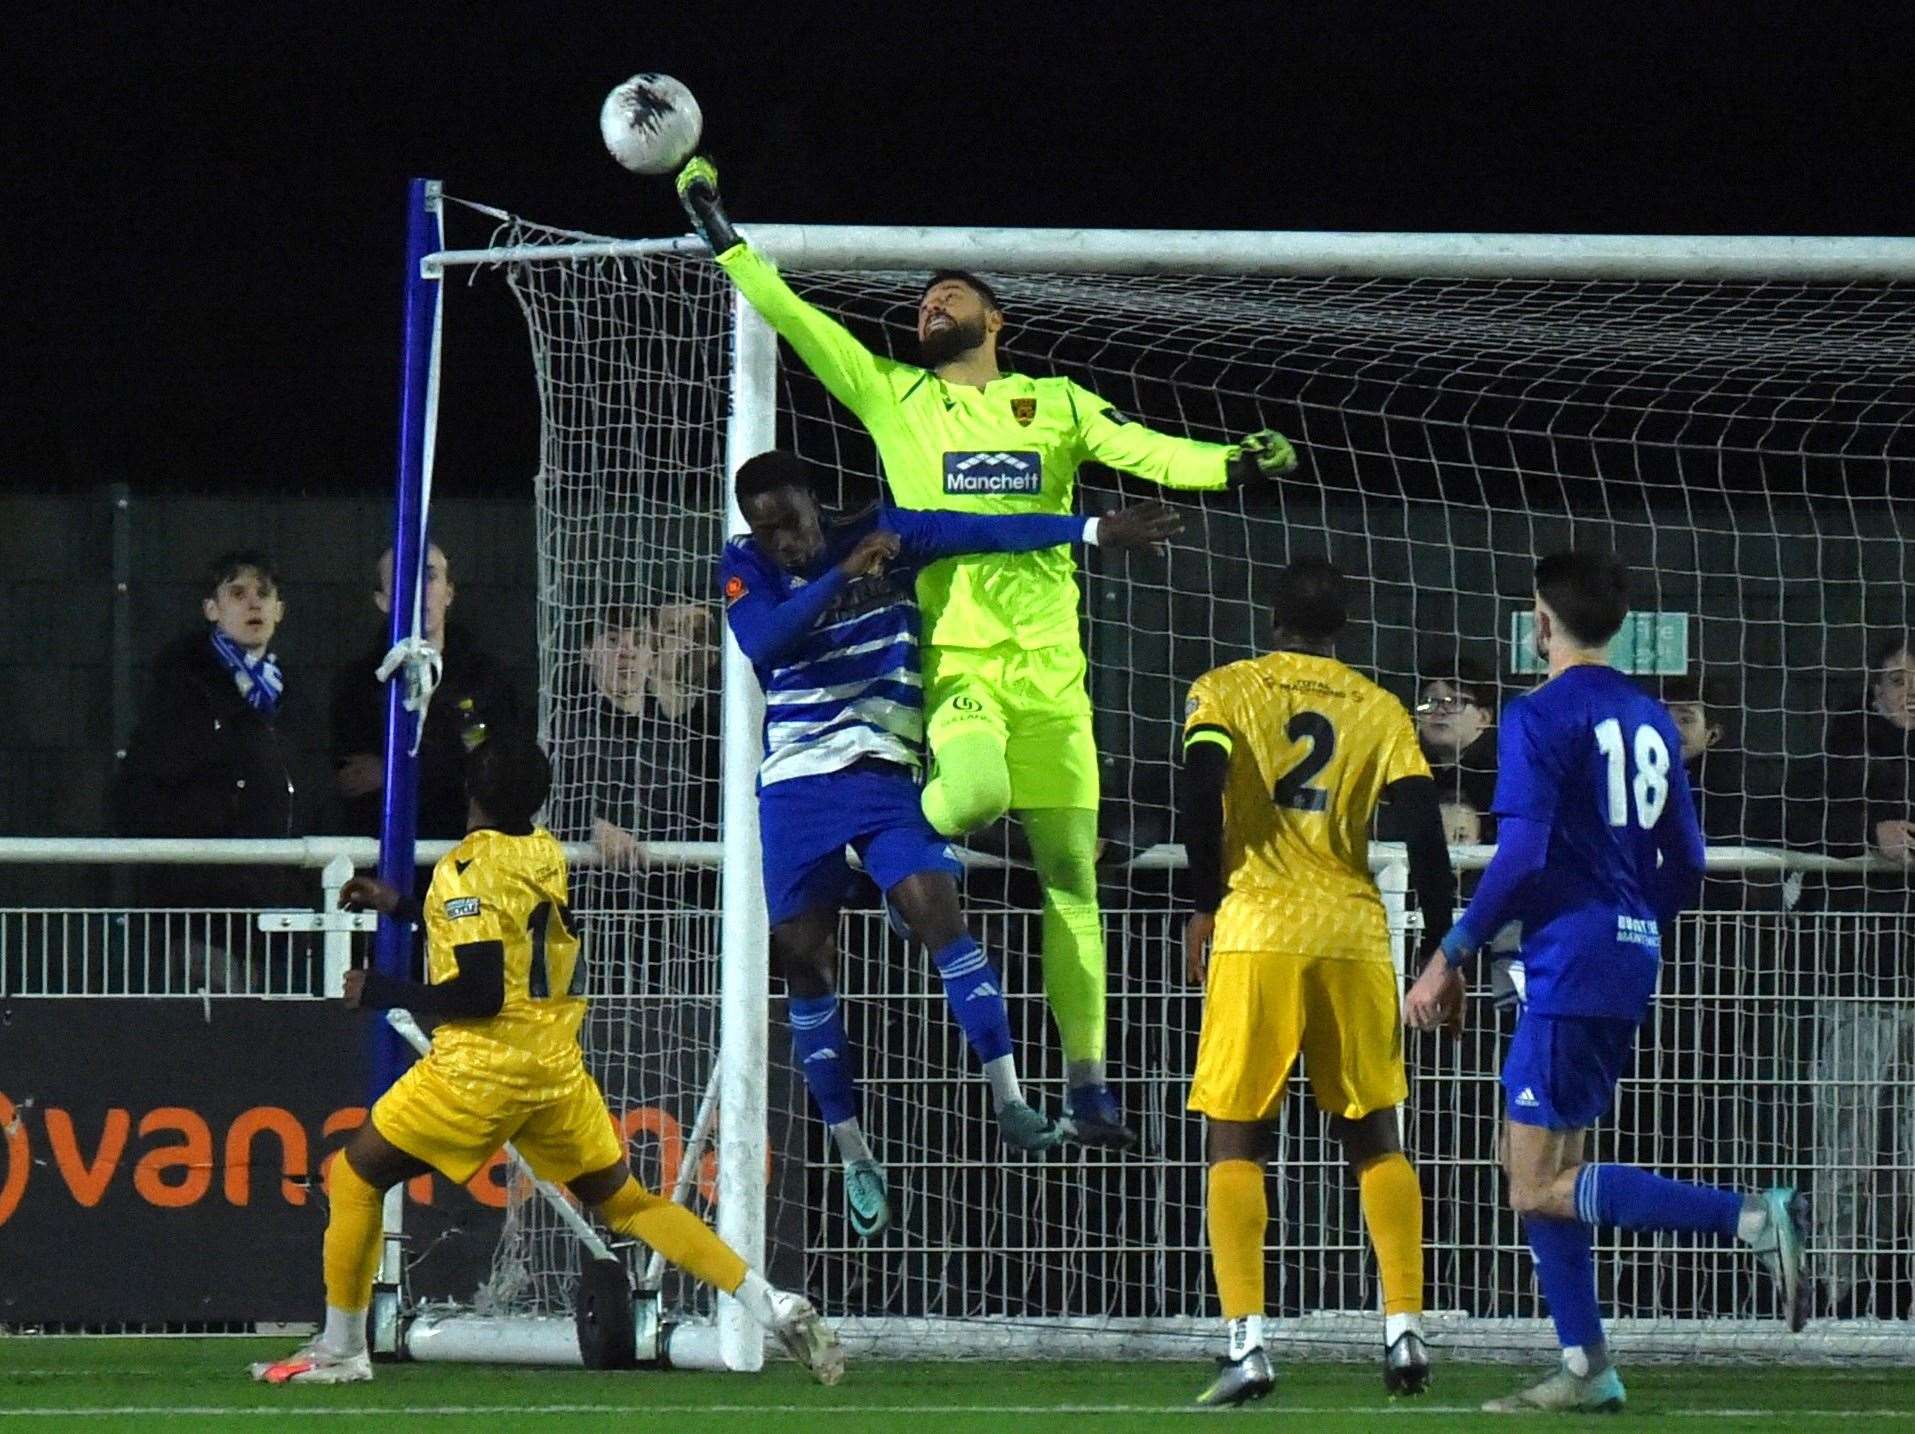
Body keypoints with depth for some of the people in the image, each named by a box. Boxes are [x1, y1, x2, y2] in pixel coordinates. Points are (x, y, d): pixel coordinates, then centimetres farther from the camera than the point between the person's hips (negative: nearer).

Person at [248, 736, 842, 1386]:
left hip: (482, 1063, -7)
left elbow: (480, 993, -19)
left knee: (357, 1174, 8)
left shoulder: (468, 869, -13)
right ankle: (774, 1305, 0)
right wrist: (401, 907, 30)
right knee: (625, 1200, 12)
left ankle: (339, 1350, 9)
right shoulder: (547, 856, 9)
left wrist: (383, 992, -8)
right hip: (558, 1064, 7)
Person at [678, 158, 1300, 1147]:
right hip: (954, 656, -2)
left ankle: (1086, 1076, 5)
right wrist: (720, 237, 4)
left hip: (1048, 664, 2)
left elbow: (1145, 451, 3)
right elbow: (797, 323, 9)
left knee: (1069, 871, 0)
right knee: (977, 791, -32)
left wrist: (1230, 464, -15)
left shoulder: (1055, 403, 15)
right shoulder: (895, 397, 13)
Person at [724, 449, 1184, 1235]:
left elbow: (986, 532, -2)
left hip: (884, 772, -1)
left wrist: (1095, 530, -7)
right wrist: (843, 575, -25)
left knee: (934, 905, -20)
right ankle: (852, 1152, 10)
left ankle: (1010, 1105, -24)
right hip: (794, 783, 1)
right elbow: (763, 641, -19)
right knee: (803, 956, 0)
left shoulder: (883, 534, 1)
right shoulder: (745, 567, -1)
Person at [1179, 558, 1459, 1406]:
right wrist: (1441, 948, 6)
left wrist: (1204, 908, -4)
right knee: (1373, 1137, 14)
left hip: (1257, 932, -2)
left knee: (1235, 1141, 3)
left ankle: (1246, 1343, -9)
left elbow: (1203, 786, -12)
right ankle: (1404, 1328, 2)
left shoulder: (1224, 692, 5)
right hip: (1354, 935, 2)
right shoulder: (1379, 709, 10)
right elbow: (1424, 827, 1)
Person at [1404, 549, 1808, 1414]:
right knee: (1531, 1160, 15)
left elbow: (1520, 861, -18)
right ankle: (1585, 1369, 10)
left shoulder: (1539, 718, -10)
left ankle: (1752, 1219, -21)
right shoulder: (1649, 720, 14)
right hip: (1632, 956, 9)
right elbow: (1685, 864, 17)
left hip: (1571, 962, -9)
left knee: (1540, 1188, -9)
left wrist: (1449, 960, -11)